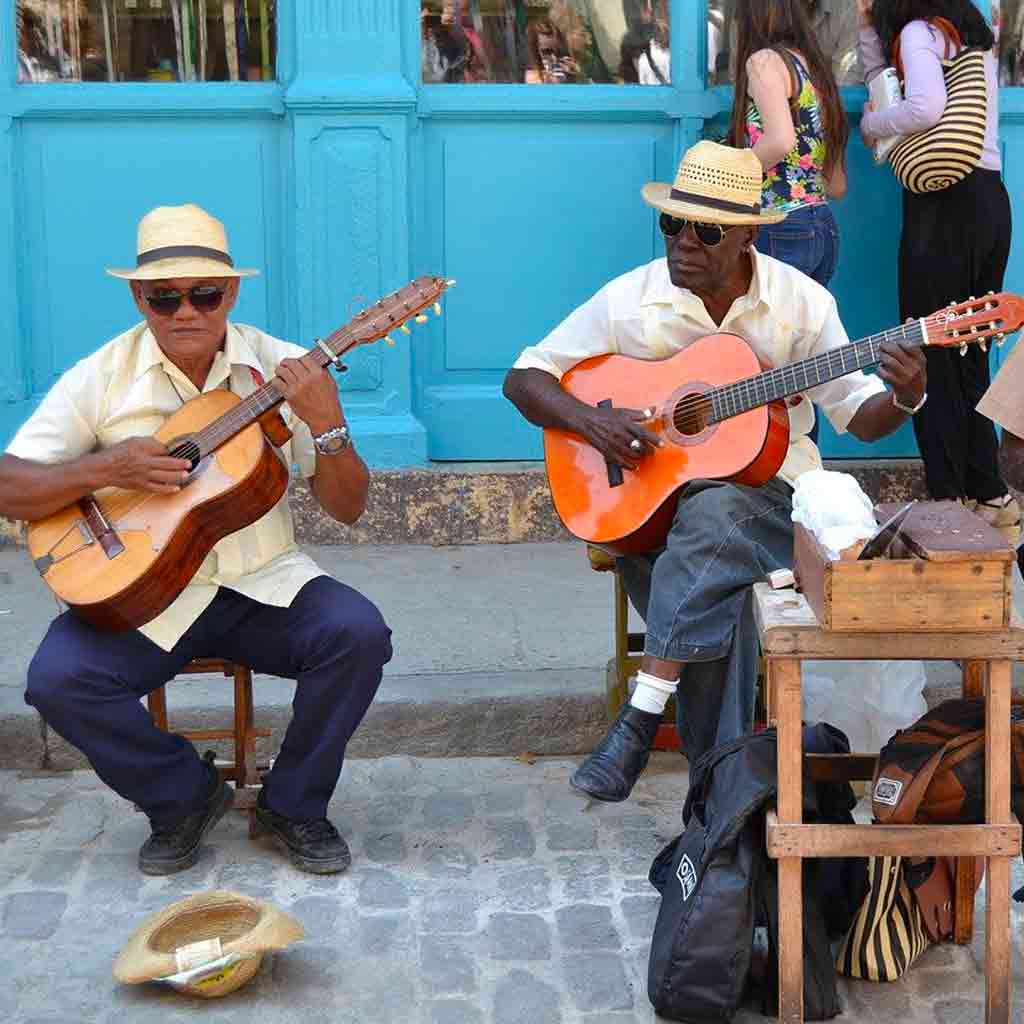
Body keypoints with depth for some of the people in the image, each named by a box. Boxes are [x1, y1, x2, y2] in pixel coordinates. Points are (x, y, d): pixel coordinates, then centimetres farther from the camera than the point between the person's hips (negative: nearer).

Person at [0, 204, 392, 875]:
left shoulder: (281, 370, 0)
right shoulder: (102, 377, -1)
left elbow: (347, 509, -2)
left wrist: (328, 427, -20)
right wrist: (106, 470, -18)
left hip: (263, 582, 0)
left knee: (359, 634, -25)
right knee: (58, 679, -25)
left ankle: (292, 806, 0)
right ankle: (185, 797, 3)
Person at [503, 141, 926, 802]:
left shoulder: (801, 302, -2)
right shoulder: (631, 300, -3)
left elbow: (859, 418, 3)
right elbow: (525, 378, 2)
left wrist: (903, 398, -20)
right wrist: (591, 421, -16)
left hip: (767, 484, 0)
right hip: (650, 491, 1)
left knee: (710, 518, -36)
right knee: (715, 586, -31)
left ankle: (641, 719, -32)